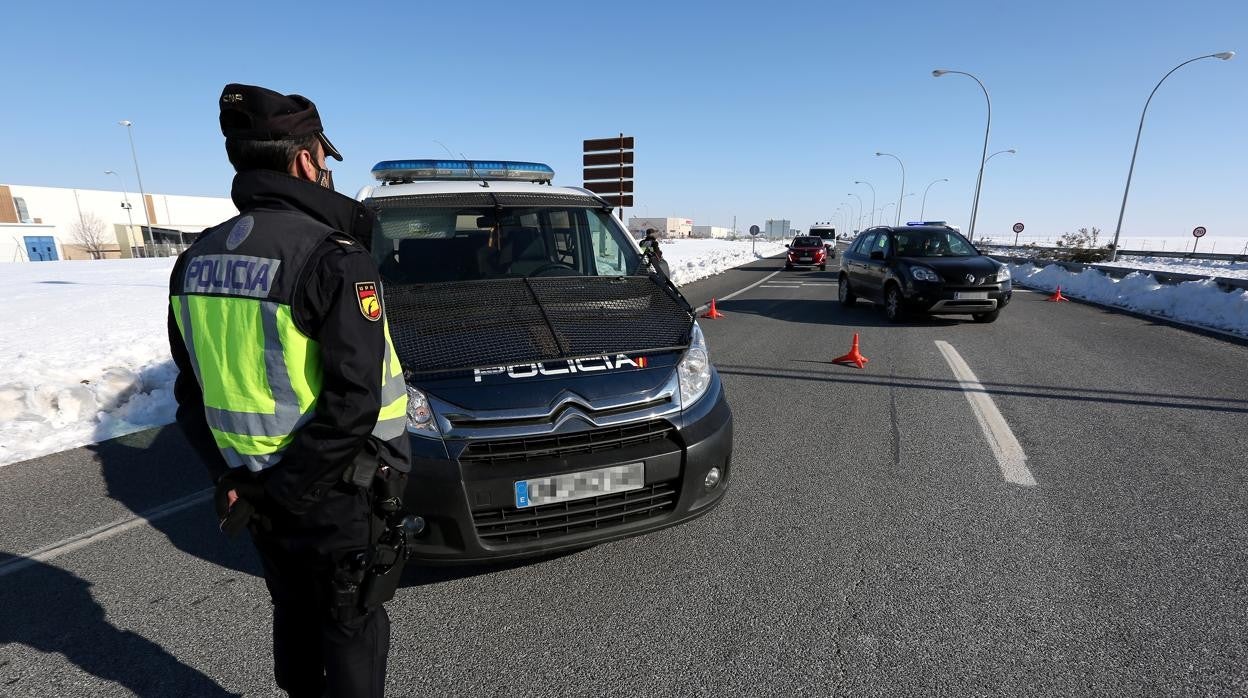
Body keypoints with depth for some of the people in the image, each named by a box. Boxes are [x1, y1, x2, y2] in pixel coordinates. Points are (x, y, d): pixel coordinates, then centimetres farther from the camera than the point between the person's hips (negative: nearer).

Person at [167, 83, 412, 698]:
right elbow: (355, 399, -27)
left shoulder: (197, 259, 4)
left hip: (255, 491, 7)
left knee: (294, 616, 27)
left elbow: (190, 391, 7)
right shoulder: (333, 258, -21)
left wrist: (232, 475, 7)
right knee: (352, 626, 14)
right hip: (333, 494, -7)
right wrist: (292, 485, -16)